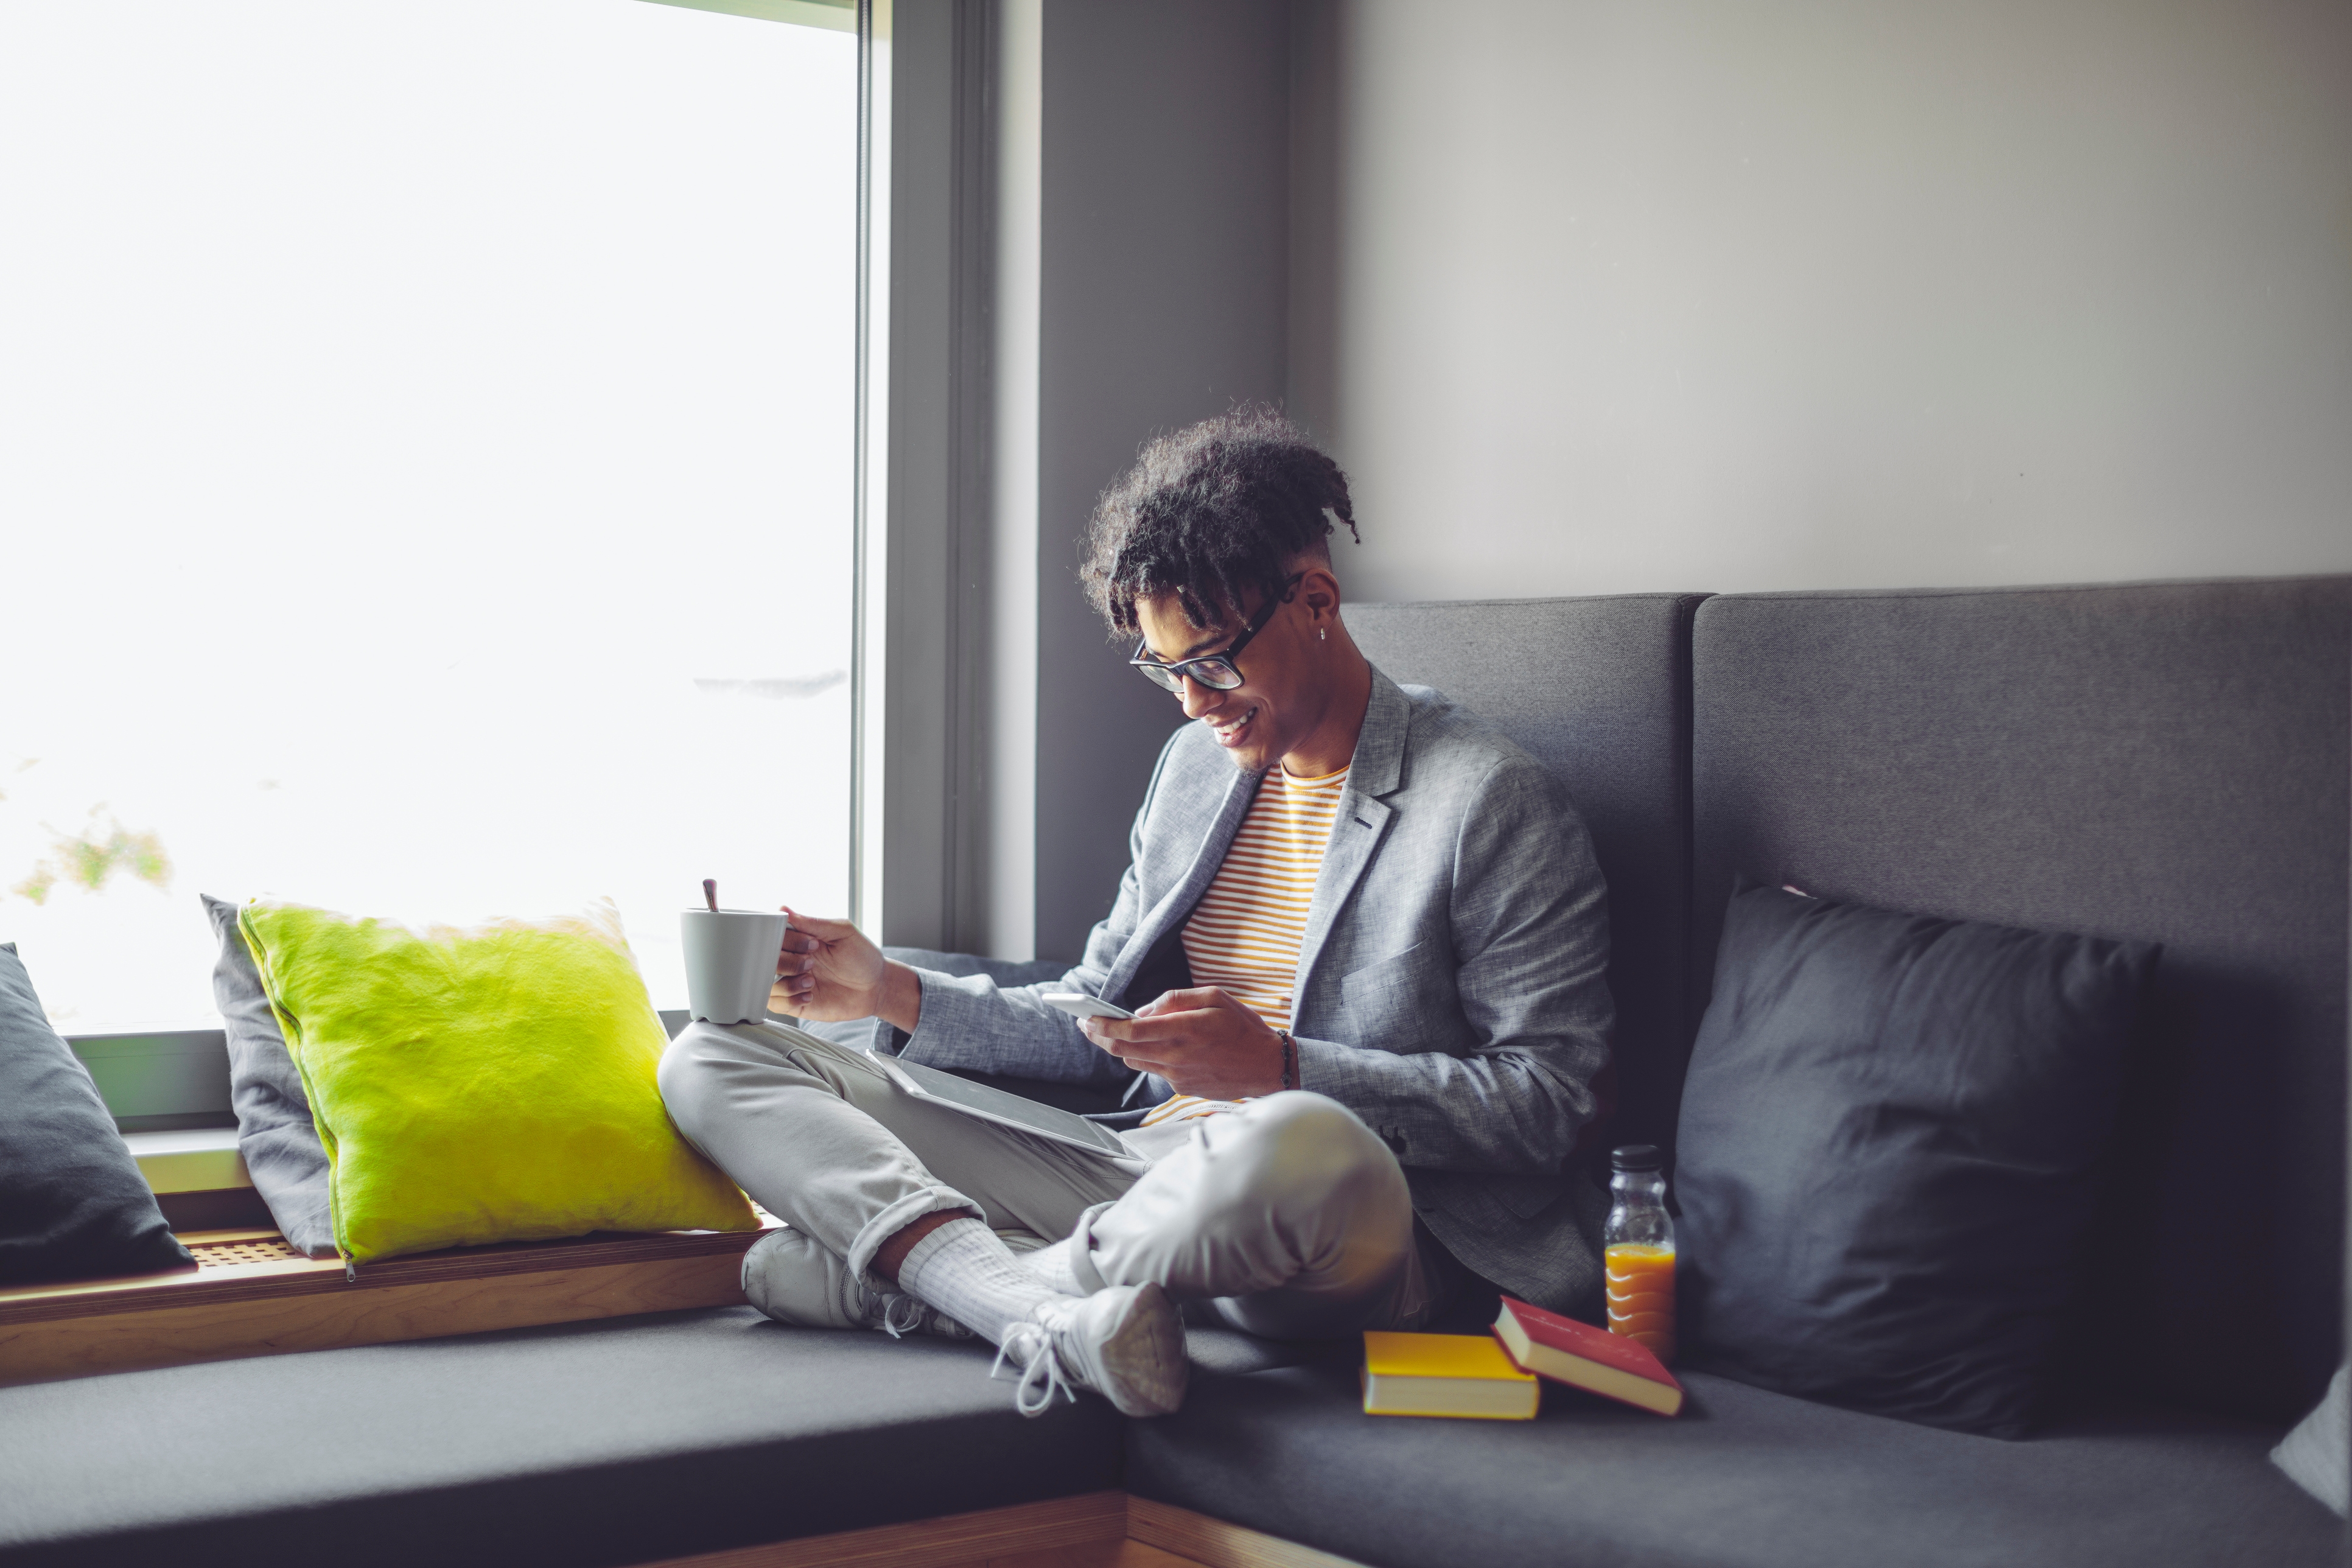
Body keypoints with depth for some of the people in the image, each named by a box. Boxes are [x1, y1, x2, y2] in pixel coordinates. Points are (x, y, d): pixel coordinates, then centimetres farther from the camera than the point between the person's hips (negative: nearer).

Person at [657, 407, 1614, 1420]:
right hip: (1134, 1175, 7)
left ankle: (905, 1262, -22)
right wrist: (895, 994, 9)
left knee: (1299, 1147, -46)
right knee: (709, 1060, -4)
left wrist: (1278, 1068, -19)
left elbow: (1547, 1099, -9)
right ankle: (1061, 1317, -29)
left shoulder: (1492, 804, -4)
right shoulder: (1196, 763, 18)